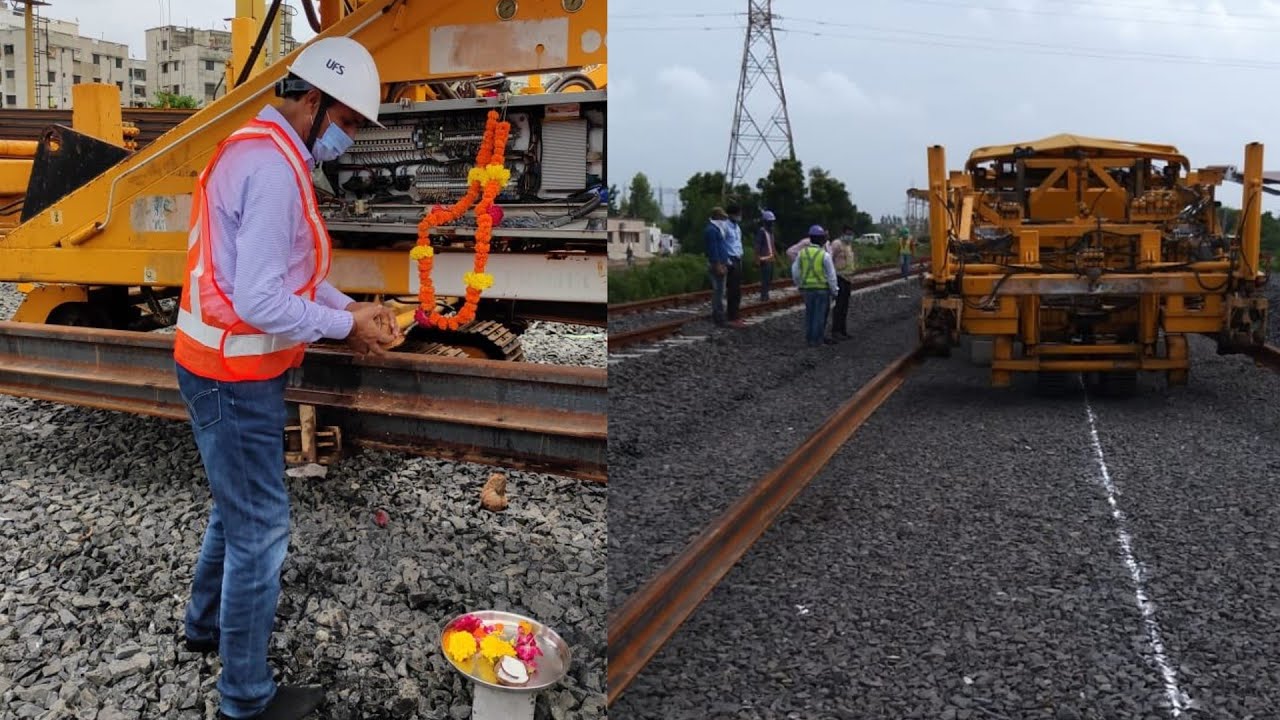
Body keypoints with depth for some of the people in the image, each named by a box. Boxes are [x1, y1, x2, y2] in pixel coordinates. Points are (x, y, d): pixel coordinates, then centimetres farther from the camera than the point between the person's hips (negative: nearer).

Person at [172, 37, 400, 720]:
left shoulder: (262, 150, 10)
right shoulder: (273, 167, -23)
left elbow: (287, 267, 15)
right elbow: (260, 301, -28)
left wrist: (349, 306, 3)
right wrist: (345, 325, -15)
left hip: (228, 368, 10)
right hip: (236, 378, -10)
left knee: (237, 508, 25)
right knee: (261, 531, 0)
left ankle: (207, 624, 45)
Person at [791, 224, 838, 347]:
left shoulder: (802, 252, -3)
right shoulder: (825, 255, -14)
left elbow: (795, 271, 3)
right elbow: (831, 275, -10)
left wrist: (799, 284, 18)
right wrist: (834, 291, 0)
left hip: (807, 288, 4)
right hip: (822, 288, -4)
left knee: (809, 313, 16)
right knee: (819, 314, 5)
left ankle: (809, 337, 20)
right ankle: (816, 339, 6)